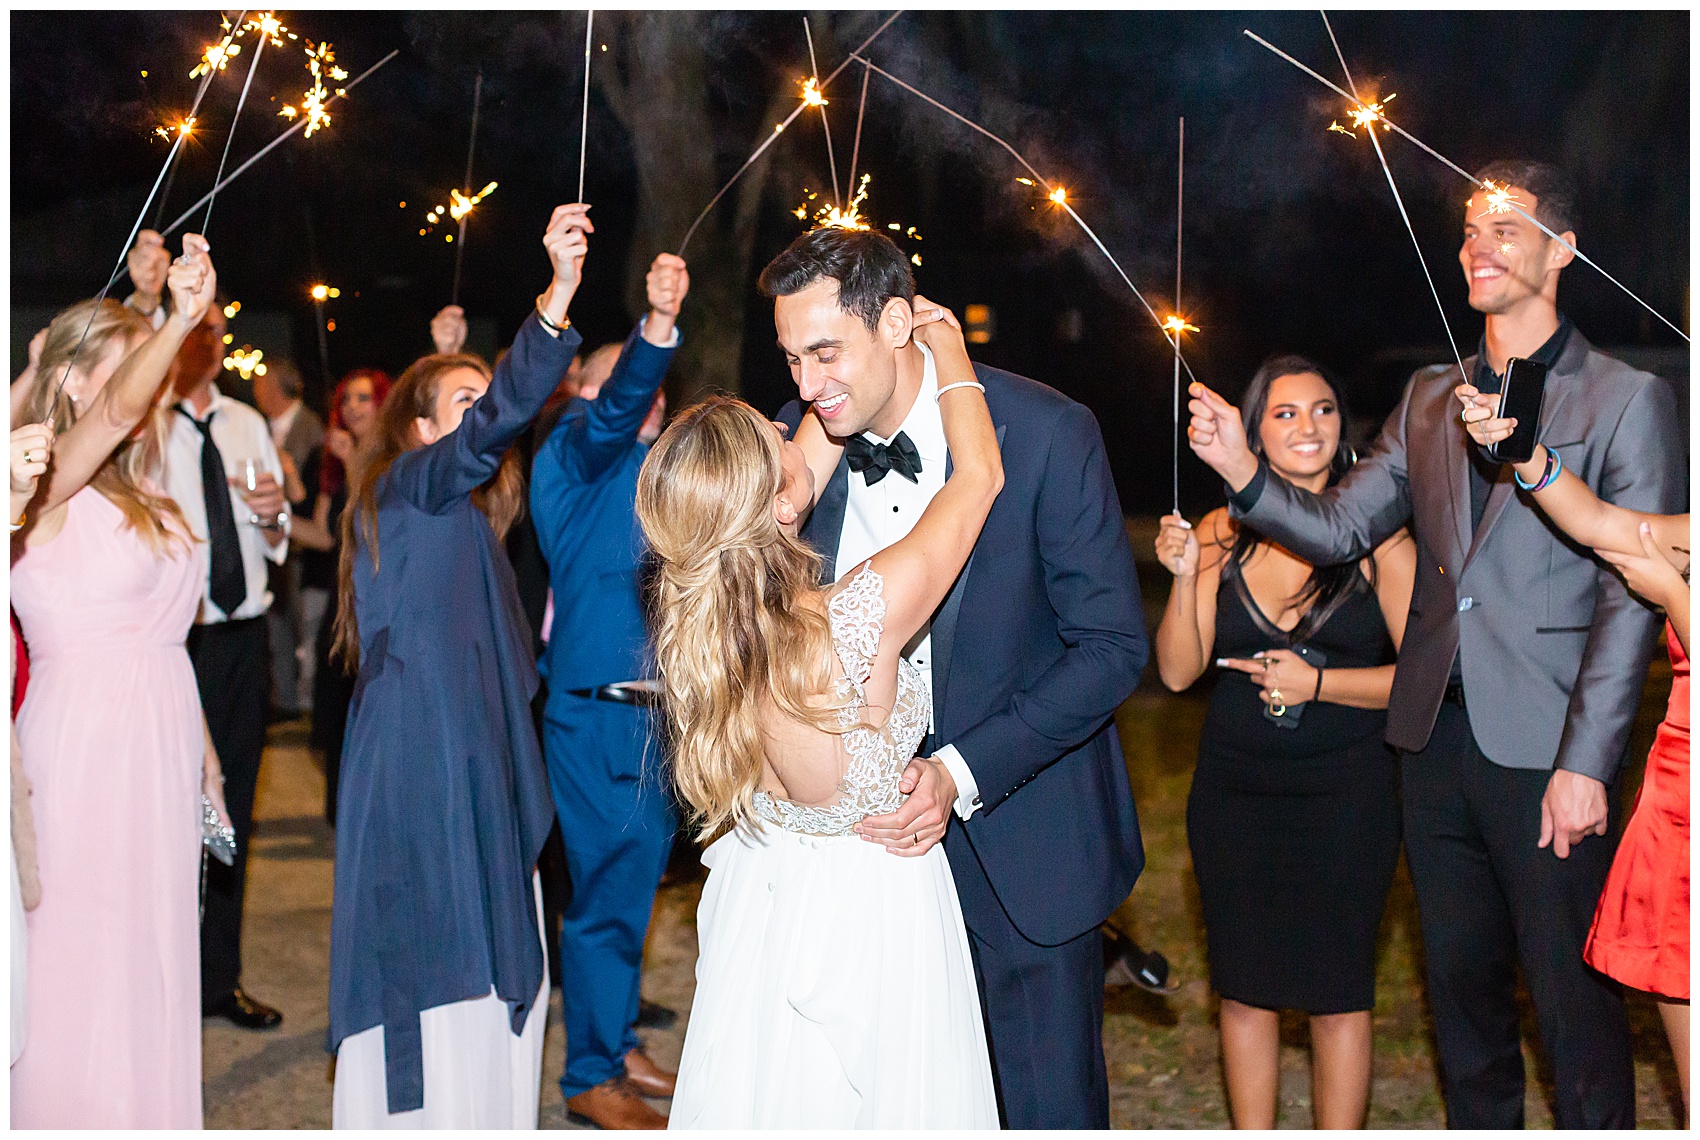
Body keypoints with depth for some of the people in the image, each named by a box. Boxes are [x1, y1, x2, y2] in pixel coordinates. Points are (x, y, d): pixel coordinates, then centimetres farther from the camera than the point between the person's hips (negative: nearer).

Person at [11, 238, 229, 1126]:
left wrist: (206, 757, 16)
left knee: (153, 966, 13)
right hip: (83, 744, -8)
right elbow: (120, 406, -30)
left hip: (161, 750, 8)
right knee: (83, 966, 0)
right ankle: (71, 1118, 10)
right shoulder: (48, 488, -9)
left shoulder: (143, 503, 15)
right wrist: (182, 320, -44)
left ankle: (146, 1112, 24)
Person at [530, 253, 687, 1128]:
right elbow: (611, 409, -30)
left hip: (651, 709, 9)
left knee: (635, 882, 18)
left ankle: (618, 1047, 32)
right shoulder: (576, 454, -8)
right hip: (596, 706, -9)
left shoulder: (650, 467, 17)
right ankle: (591, 1076, 11)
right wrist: (656, 325, -45)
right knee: (609, 890, -2)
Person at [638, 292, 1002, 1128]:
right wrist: (947, 346, 0)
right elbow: (980, 473, -16)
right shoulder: (863, 616, -33)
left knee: (765, 1097, 24)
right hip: (869, 909, -5)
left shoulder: (694, 629, -15)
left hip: (759, 897, 6)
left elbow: (807, 462, 1)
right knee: (872, 1101, 16)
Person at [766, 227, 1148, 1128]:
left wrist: (963, 773, -21)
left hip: (1022, 843, -3)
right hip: (870, 824, 3)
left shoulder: (1047, 434, -15)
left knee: (1045, 1106, 8)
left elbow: (1112, 646, -12)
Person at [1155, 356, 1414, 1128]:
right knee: (1243, 988, 11)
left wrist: (1317, 683, -15)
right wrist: (1184, 577, -14)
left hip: (1345, 795, -2)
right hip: (1233, 792, 3)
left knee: (1336, 992, 5)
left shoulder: (1377, 535, -4)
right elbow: (1178, 671, -1)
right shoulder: (1222, 534, 2)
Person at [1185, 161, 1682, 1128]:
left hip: (1546, 754, -5)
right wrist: (1243, 469, -11)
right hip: (1437, 739, 5)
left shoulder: (1627, 400, -3)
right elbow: (1338, 528, 7)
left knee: (1574, 1000, 2)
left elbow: (1633, 598, -9)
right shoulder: (1429, 399, 13)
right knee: (1462, 986, 16)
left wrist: (1586, 762, -15)